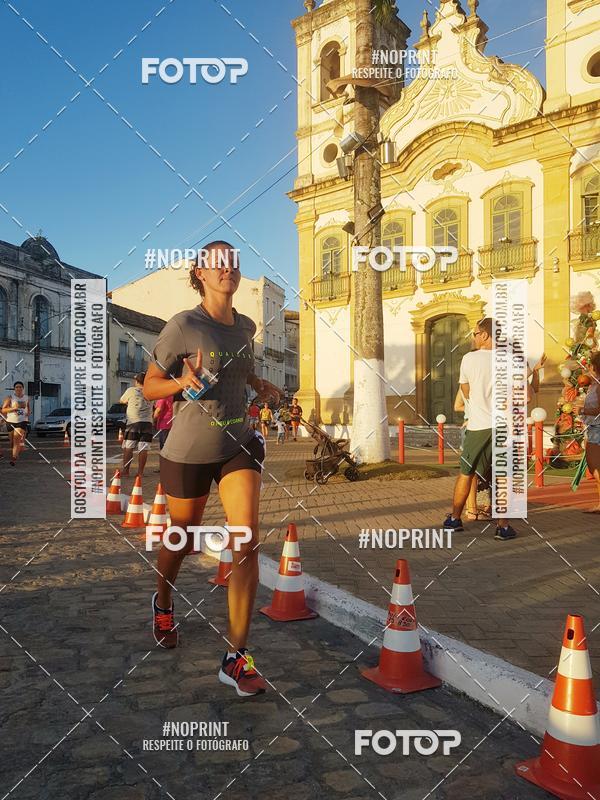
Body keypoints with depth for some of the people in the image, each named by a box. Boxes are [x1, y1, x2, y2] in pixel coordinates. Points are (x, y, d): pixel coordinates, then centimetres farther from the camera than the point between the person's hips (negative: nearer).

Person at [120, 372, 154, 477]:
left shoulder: (131, 390, 4)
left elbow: (122, 401, 17)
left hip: (133, 422, -2)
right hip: (147, 422, 2)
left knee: (128, 448, 3)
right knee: (143, 449, 0)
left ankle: (125, 470, 1)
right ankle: (140, 471, 0)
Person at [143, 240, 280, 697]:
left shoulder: (246, 327, 6)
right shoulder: (183, 326, -10)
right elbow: (150, 386, -6)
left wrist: (262, 385, 7)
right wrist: (183, 382, -25)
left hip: (239, 444, 4)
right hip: (189, 451, -3)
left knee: (247, 543, -11)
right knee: (182, 540, 14)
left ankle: (236, 658, -1)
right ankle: (163, 604, 49)